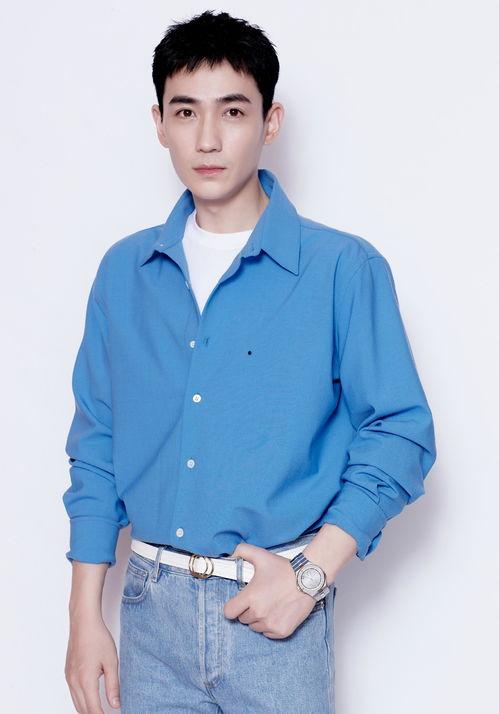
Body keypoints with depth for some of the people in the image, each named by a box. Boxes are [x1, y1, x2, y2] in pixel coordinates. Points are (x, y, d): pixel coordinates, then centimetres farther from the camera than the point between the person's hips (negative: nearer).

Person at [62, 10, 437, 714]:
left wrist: (311, 573, -13)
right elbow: (97, 444, 7)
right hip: (150, 606, 3)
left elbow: (401, 434, -6)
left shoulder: (345, 269, -8)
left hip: (276, 614, -3)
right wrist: (85, 615, 5)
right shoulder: (123, 272, 4)